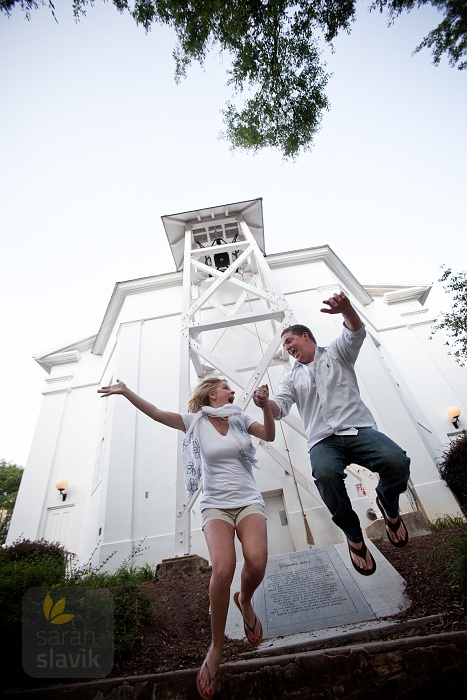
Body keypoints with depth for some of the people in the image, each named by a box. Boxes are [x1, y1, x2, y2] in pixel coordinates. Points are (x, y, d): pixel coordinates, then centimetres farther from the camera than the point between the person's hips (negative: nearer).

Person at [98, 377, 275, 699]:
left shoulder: (239, 417, 6)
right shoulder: (197, 420, 0)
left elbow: (270, 435, -6)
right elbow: (157, 413, -8)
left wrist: (265, 403, -21)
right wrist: (127, 391, -18)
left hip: (249, 501, 2)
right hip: (216, 505, -2)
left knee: (257, 561, -22)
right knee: (223, 569, -23)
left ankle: (245, 601, 13)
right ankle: (216, 648, 3)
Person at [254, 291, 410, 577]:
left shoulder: (336, 354, 15)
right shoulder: (292, 378, 21)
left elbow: (356, 332, -4)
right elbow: (280, 407, 6)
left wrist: (345, 309, -27)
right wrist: (265, 403, -19)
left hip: (359, 429, -1)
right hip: (323, 441, 1)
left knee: (397, 461, -28)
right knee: (325, 474, -32)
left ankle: (389, 506, 9)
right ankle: (354, 537, -4)